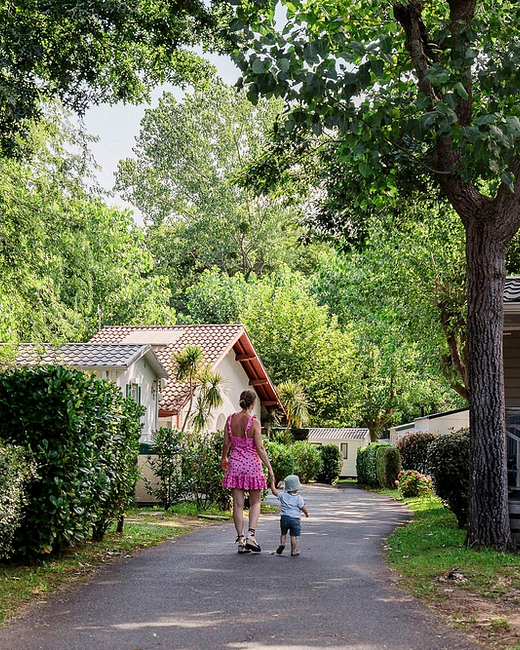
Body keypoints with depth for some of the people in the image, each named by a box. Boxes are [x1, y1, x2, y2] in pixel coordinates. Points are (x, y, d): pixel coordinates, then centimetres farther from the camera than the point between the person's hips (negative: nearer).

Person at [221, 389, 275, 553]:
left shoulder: (231, 419, 0)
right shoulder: (254, 422, -12)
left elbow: (226, 443, 6)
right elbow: (259, 448, -13)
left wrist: (224, 459, 24)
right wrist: (269, 467, -8)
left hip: (235, 464, 3)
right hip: (252, 465, -3)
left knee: (238, 504, 6)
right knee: (255, 502, 11)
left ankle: (240, 540, 7)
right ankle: (251, 535, -5)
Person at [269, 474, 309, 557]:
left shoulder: (283, 495, 1)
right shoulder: (298, 498, -7)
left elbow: (274, 491, 12)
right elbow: (303, 508, -7)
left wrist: (272, 482, 22)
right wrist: (306, 513, 14)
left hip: (284, 517, 2)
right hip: (295, 519, -2)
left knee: (283, 533, 21)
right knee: (294, 536, 3)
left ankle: (282, 543, 1)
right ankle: (294, 551, 4)